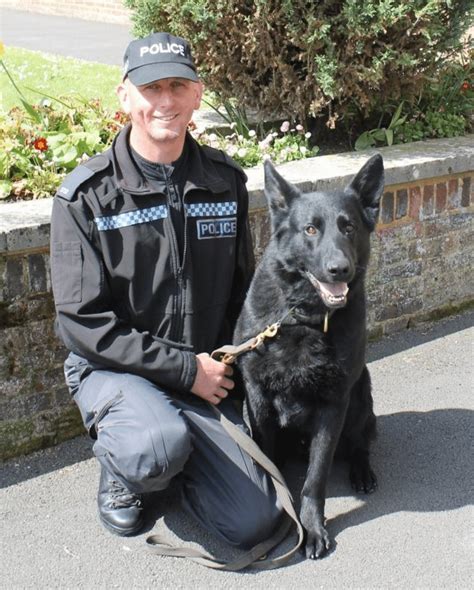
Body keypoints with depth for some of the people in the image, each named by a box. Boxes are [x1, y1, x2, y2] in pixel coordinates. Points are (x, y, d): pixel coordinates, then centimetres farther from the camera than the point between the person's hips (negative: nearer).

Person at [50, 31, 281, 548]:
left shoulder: (225, 180, 1)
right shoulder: (85, 195, -12)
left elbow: (242, 286, 12)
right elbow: (83, 320, -14)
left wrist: (225, 362, -2)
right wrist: (184, 368, -16)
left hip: (207, 374, 4)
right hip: (114, 368, -3)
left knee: (253, 523, -6)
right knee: (160, 444, -37)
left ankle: (173, 454, 22)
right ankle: (120, 471, 1)